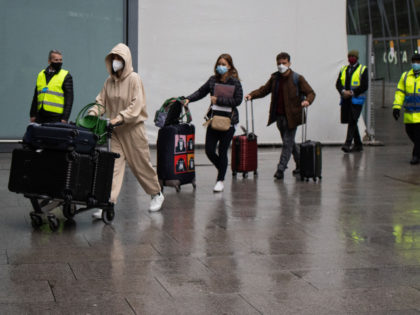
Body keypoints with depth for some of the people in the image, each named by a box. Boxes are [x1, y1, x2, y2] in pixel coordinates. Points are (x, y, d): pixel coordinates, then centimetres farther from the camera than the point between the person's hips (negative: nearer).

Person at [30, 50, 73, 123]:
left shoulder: (66, 76, 1)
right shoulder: (41, 75, 15)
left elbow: (69, 99, -4)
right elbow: (36, 97, 19)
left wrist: (65, 118, -11)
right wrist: (32, 115, 14)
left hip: (56, 118, -5)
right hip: (41, 116, 5)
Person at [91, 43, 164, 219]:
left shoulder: (133, 79, -10)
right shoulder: (109, 81, 7)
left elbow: (136, 105, -17)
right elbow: (101, 101, 11)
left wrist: (120, 118, -27)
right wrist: (92, 114, -8)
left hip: (133, 128, -4)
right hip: (116, 131, 4)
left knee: (141, 164, 7)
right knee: (114, 165, -4)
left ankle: (156, 194, 28)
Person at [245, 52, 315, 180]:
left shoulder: (297, 79, -6)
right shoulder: (274, 78, 8)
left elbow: (310, 92, -7)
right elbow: (264, 90, 12)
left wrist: (307, 101, -28)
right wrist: (252, 95, -5)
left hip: (291, 116, -6)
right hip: (279, 116, 6)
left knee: (288, 143, -6)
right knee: (289, 142, 16)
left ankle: (281, 169, -4)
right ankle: (301, 164, 32)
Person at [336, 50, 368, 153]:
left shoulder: (363, 69, 0)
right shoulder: (343, 69, 15)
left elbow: (364, 86, -7)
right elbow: (338, 84, 8)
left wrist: (352, 92, -14)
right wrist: (343, 91, -11)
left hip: (356, 99, -5)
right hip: (345, 100, 5)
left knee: (352, 121, -14)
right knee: (351, 122, 9)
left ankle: (347, 144, -20)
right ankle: (358, 145, 19)